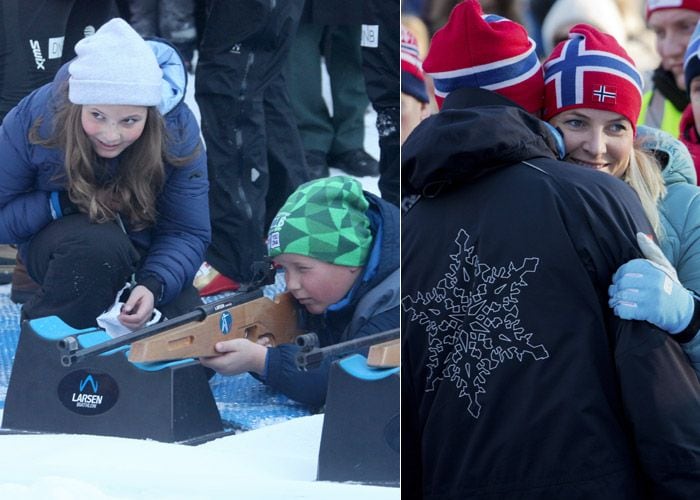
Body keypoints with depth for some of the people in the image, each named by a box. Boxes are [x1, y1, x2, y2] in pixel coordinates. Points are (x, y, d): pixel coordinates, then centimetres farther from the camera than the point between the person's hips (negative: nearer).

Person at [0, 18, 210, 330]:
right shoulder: (33, 120, -24)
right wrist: (63, 204, -30)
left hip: (143, 252, 2)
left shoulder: (177, 129, -22)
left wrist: (153, 286, -39)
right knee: (100, 243, -37)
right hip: (62, 247, -2)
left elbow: (188, 234, -19)